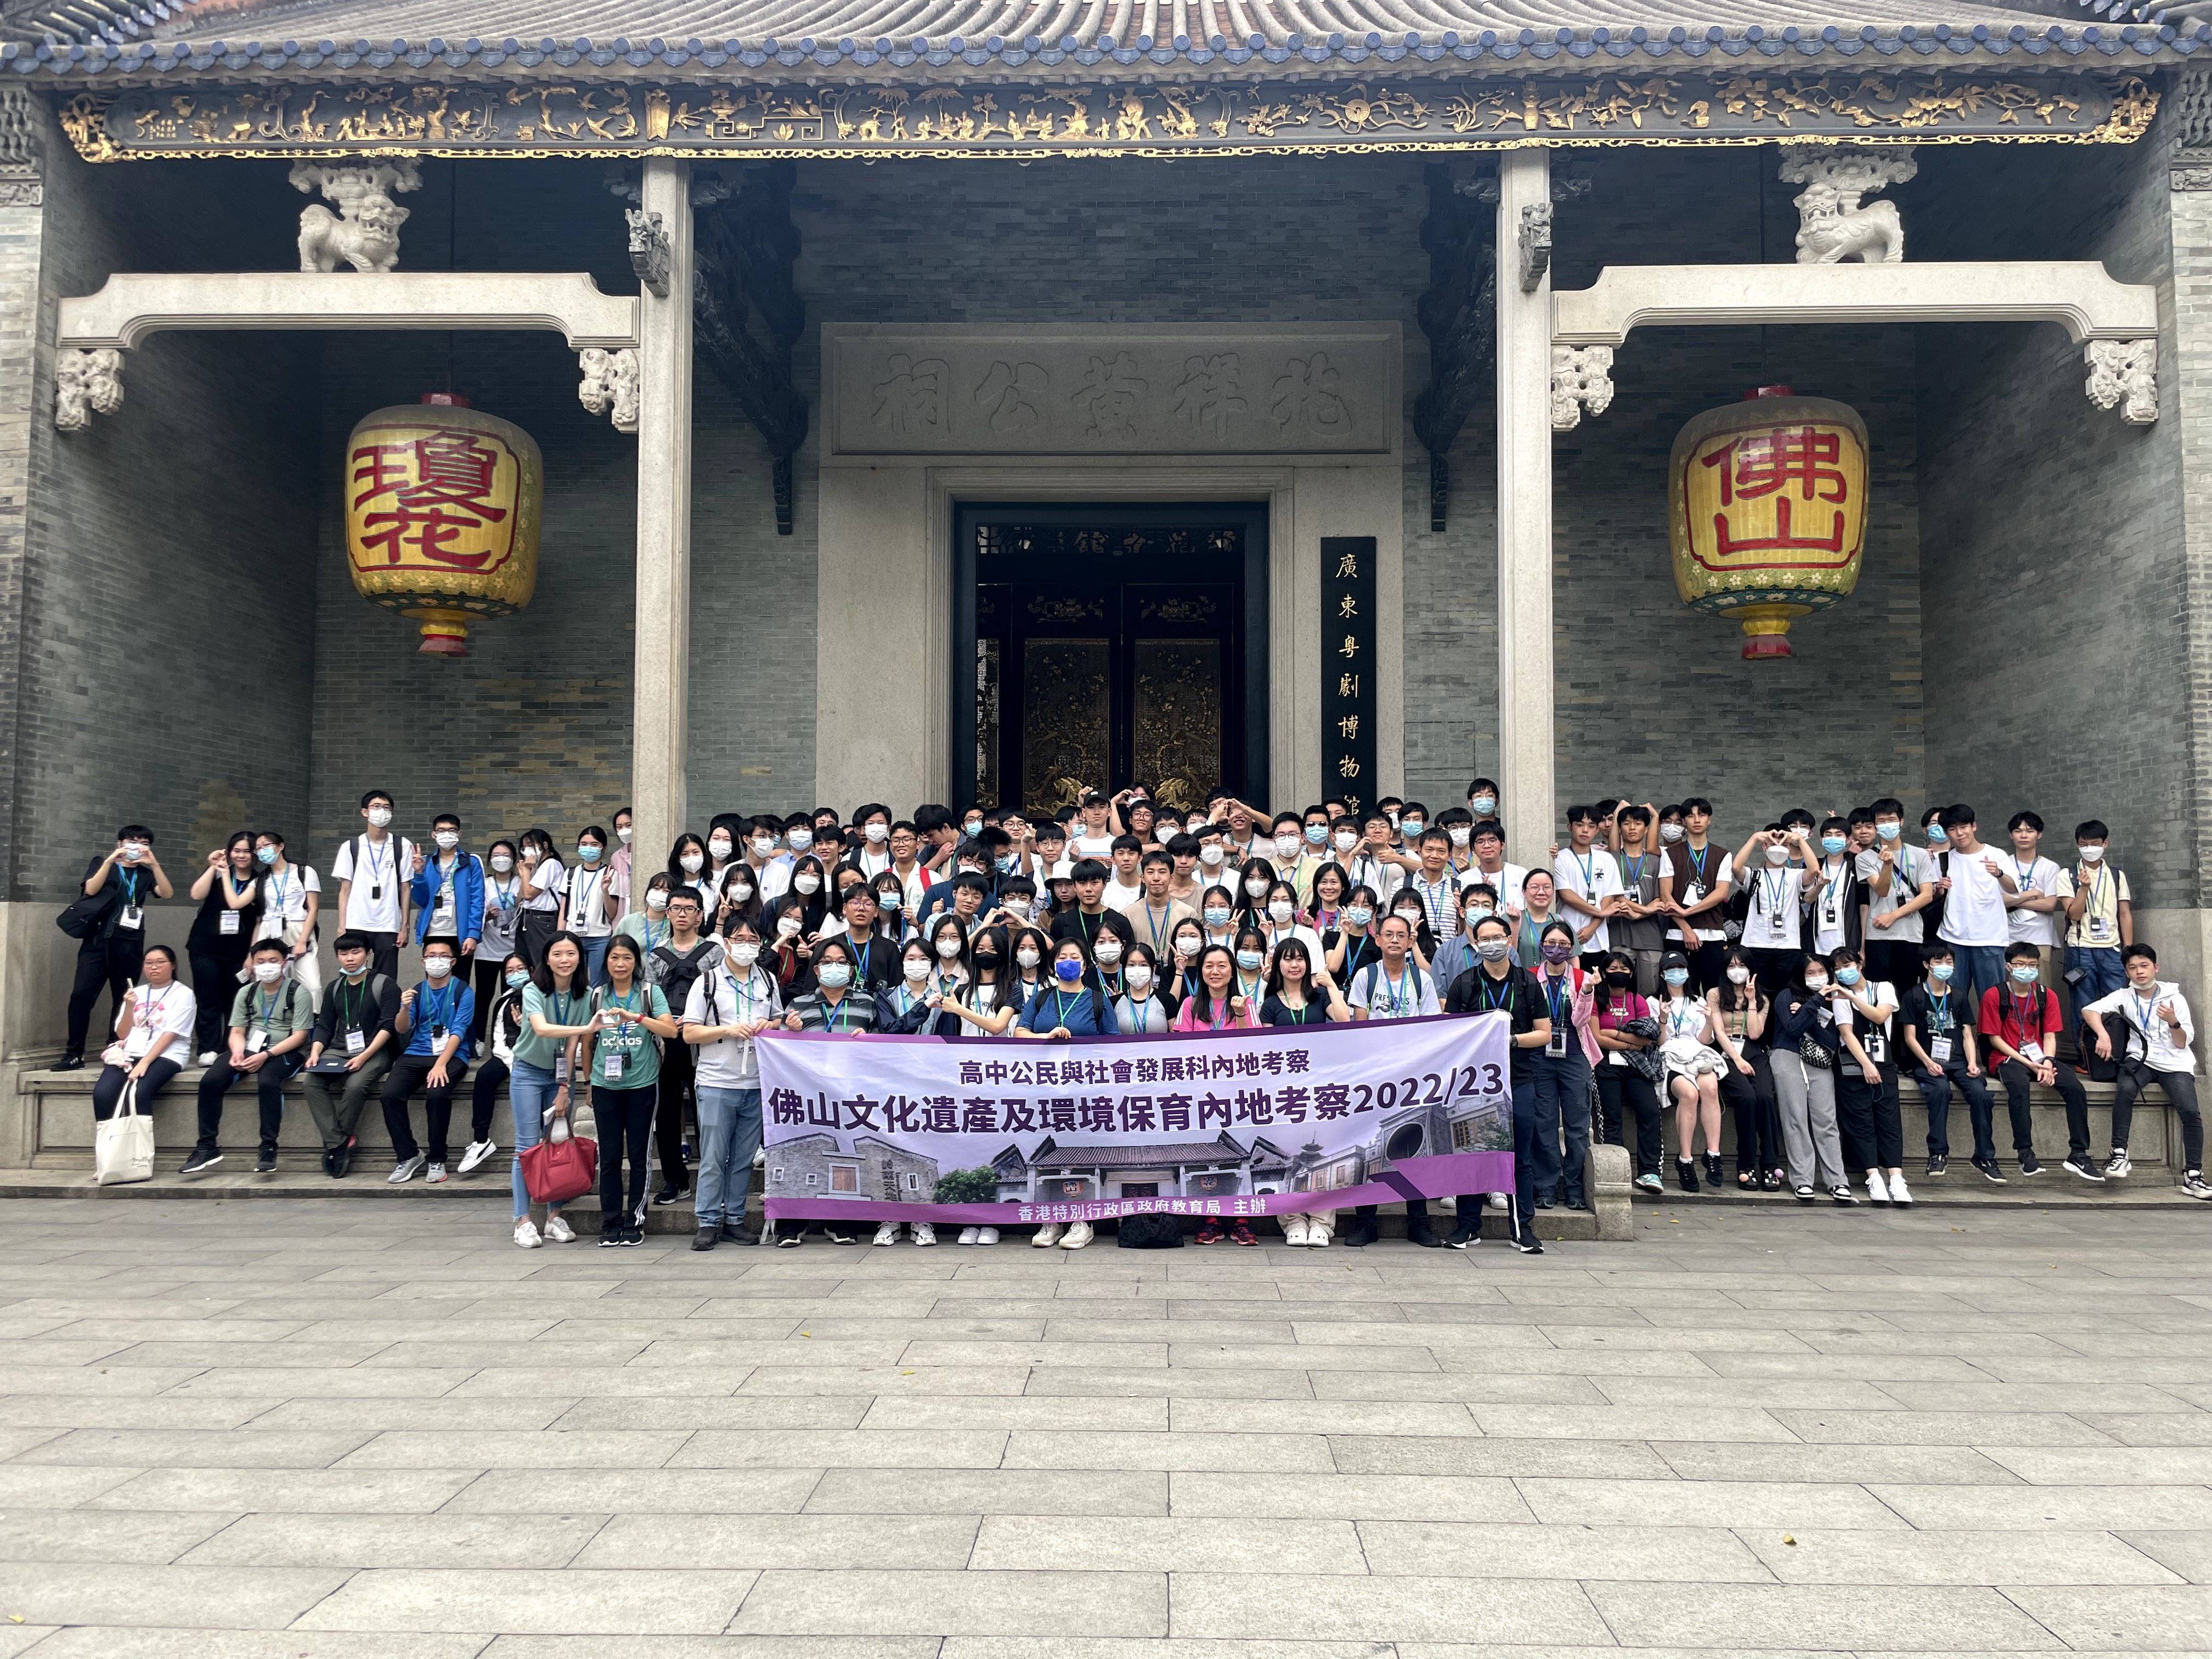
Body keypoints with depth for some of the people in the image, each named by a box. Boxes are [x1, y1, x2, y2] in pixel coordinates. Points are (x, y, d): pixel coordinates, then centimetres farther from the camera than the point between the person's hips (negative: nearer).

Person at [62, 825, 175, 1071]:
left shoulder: (146, 873, 16)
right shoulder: (102, 864, 14)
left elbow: (167, 893, -2)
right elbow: (91, 889, -4)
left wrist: (154, 863, -12)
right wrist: (111, 860, -14)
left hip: (129, 945, 2)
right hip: (98, 940, -1)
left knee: (124, 1000, 1)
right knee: (81, 994, -11)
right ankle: (74, 1053, -7)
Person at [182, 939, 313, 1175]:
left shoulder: (298, 993, -3)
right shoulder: (246, 993, 14)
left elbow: (299, 1036, -10)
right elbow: (237, 1032, 11)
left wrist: (266, 1055, -21)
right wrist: (238, 1052, -13)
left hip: (285, 1052, -5)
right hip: (250, 1049, 5)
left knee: (267, 1081, -37)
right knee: (210, 1081, -20)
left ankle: (268, 1149, -28)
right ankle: (207, 1147, -12)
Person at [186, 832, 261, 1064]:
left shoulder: (259, 883, 2)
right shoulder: (216, 871, 5)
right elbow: (197, 895, -10)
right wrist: (213, 867, -11)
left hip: (238, 953, 0)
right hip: (205, 948, 0)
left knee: (234, 1003, 0)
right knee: (208, 1001, -1)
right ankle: (207, 1050, 0)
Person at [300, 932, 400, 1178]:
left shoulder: (384, 984, -1)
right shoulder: (335, 987, 17)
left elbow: (388, 1026, -9)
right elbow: (324, 1026, 14)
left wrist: (364, 1056, -19)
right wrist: (315, 1052, -6)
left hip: (375, 1051, -5)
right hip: (339, 1050, 5)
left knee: (355, 1085, -33)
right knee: (313, 1083, -24)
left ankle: (335, 1144, -16)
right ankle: (340, 1143, -24)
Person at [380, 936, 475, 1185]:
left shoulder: (463, 991, 1)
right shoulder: (416, 991, 13)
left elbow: (458, 1032, -9)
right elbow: (402, 1030, 3)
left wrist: (441, 1064, -22)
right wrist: (404, 1009, -19)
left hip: (452, 1055, -4)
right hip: (416, 1054, 4)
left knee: (437, 1093, -32)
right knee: (390, 1094, -23)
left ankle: (437, 1160, -14)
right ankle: (408, 1155, -5)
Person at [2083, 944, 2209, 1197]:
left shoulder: (2175, 998, 3)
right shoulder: (2125, 996, 6)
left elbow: (2182, 1044, 1)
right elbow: (2089, 1010, -6)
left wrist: (2173, 1023, -19)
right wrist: (2103, 1035, -23)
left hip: (2175, 1064, 0)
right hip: (2140, 1060, 0)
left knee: (2190, 1112, -21)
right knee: (2125, 1089, -32)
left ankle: (2193, 1176, -13)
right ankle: (2119, 1154, -26)